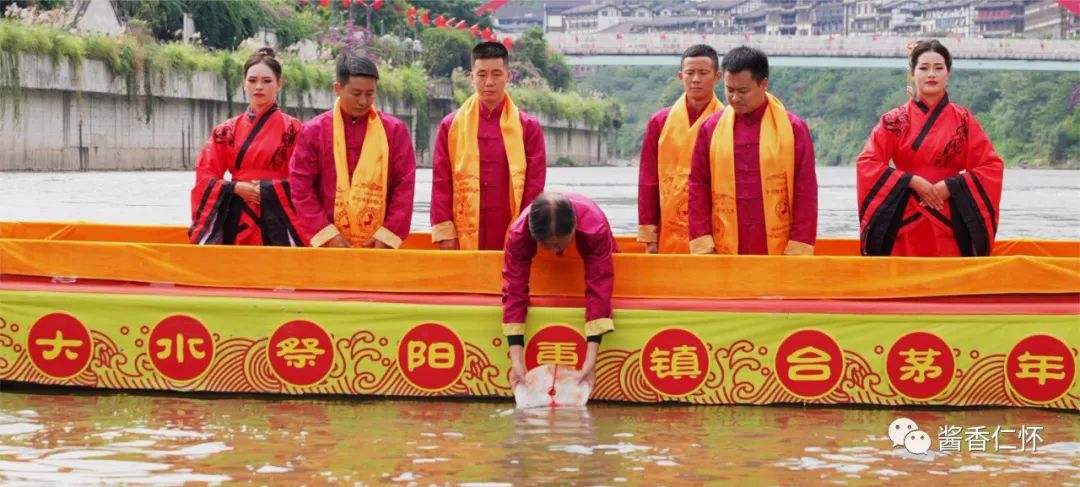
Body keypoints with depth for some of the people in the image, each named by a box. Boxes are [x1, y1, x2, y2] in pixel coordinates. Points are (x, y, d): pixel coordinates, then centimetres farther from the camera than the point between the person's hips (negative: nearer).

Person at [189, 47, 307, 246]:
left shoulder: (292, 129, 2)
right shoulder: (226, 131, 11)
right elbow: (205, 178, 7)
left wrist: (267, 189, -12)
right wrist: (236, 188, -9)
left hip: (276, 226, -3)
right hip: (235, 224, 3)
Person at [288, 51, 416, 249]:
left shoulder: (394, 130, 4)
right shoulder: (315, 130, 3)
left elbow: (404, 186, 3)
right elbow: (301, 185, 2)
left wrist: (388, 235, -6)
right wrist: (327, 233, -7)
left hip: (379, 244, 0)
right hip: (330, 244, 0)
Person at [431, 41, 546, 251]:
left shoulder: (527, 127, 4)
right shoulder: (451, 125, 6)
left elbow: (535, 186, 3)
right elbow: (441, 182, 5)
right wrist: (444, 233, -3)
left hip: (513, 241, 0)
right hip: (464, 241, 0)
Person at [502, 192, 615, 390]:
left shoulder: (595, 229, -48)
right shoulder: (518, 233, -44)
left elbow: (599, 288, -50)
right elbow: (514, 290, -44)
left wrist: (591, 358, -56)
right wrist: (516, 359, -51)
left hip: (586, 252, -1)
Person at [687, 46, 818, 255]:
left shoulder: (793, 128, 0)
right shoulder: (711, 128, 6)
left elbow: (805, 193, 0)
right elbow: (698, 187, 7)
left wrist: (798, 251, -6)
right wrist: (702, 245, -1)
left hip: (780, 254, -1)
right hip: (725, 254, 2)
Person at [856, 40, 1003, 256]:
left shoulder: (964, 120, 6)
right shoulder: (894, 121, 5)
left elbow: (992, 167, 2)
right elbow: (866, 164, -2)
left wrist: (951, 185, -11)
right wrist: (911, 181, -13)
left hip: (951, 226, 0)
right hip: (906, 224, 0)